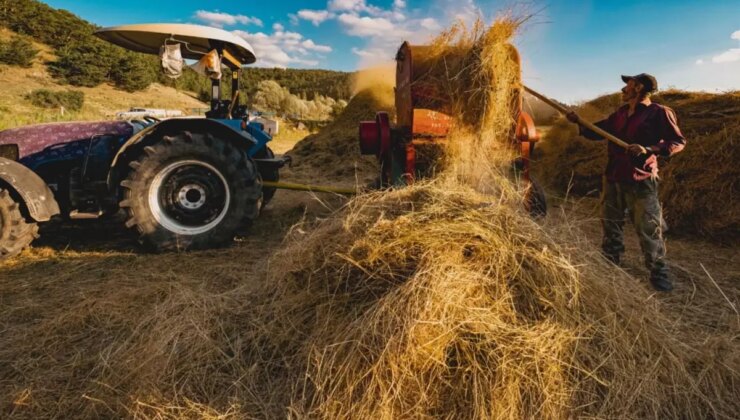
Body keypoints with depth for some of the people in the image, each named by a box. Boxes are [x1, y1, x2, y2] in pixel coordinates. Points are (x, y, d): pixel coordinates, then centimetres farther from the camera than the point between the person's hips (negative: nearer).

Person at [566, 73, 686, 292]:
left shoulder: (659, 113, -9)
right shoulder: (620, 113, 10)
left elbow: (679, 141, -9)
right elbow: (598, 132, 18)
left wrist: (649, 149, -24)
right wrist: (579, 123, 5)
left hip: (640, 181, -7)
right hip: (613, 177, 7)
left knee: (648, 228, 0)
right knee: (610, 222, 16)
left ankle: (659, 272, 15)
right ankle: (609, 262, 32)